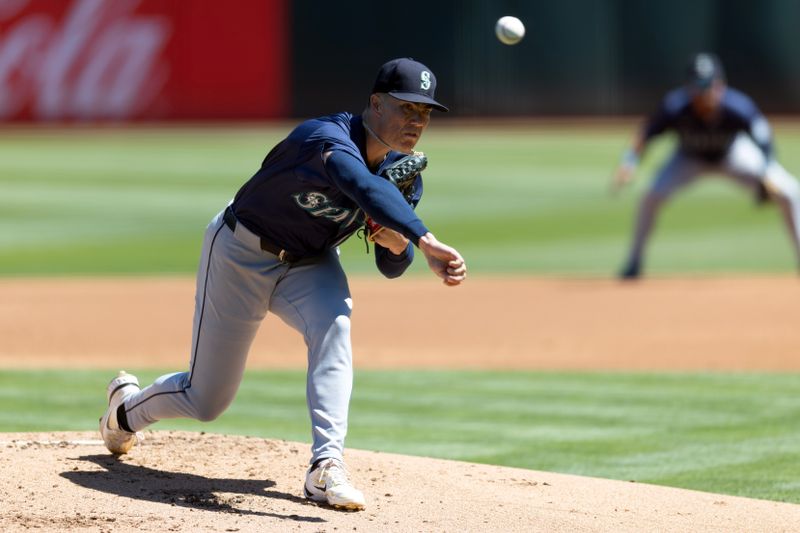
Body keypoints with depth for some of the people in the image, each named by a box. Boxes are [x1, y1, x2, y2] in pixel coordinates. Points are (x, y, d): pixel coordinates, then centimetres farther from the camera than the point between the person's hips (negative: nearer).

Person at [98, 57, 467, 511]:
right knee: (205, 401, 5)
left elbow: (392, 269, -1)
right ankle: (127, 405, 40)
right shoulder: (329, 139, -35)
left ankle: (327, 467, -33)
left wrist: (395, 246, -25)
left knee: (333, 324, -31)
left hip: (310, 263, 5)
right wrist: (425, 241, -72)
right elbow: (367, 189, -58)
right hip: (242, 253, -5)